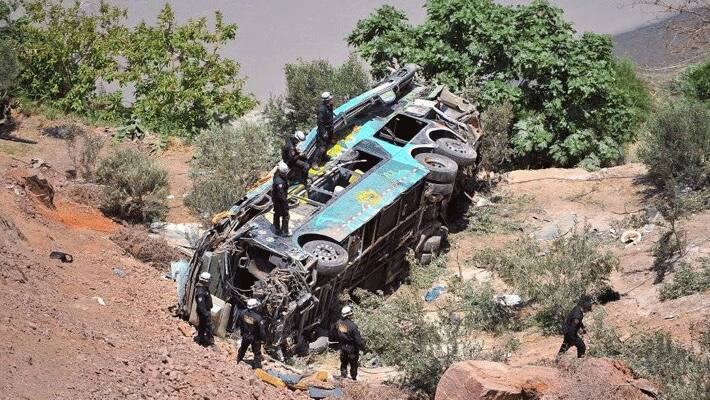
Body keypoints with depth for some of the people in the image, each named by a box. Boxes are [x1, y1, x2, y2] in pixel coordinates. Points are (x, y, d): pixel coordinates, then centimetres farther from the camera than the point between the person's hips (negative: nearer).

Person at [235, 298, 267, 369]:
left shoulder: (242, 313, -18)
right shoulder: (258, 318, -33)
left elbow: (238, 323, 1)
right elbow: (262, 330, -24)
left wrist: (242, 331, 19)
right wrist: (264, 338, -6)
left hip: (245, 336, 5)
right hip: (255, 338, -5)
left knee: (242, 349, 30)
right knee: (257, 353, 16)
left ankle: (238, 360, 51)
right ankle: (257, 366, 25)